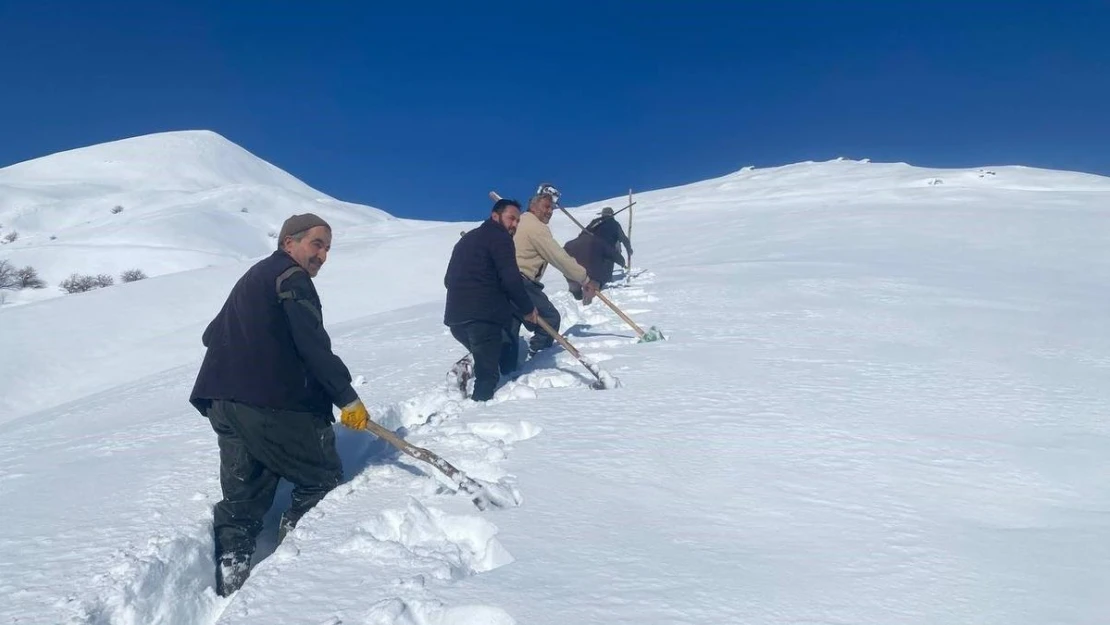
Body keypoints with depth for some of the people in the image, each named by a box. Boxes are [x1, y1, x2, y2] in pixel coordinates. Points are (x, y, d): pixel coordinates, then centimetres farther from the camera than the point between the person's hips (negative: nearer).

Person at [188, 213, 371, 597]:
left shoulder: (251, 279, 26)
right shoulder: (291, 277, -3)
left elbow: (213, 335, 33)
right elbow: (313, 345, -14)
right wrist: (347, 397, -12)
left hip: (223, 400, 9)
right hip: (274, 403, -9)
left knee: (243, 497, 12)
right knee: (323, 481, 4)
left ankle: (230, 579, 7)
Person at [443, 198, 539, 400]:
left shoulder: (466, 239, 27)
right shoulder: (499, 237, 0)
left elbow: (449, 279, 29)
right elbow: (511, 278, -12)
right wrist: (528, 308, -1)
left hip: (456, 317, 8)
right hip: (484, 316, -8)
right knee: (488, 375, -10)